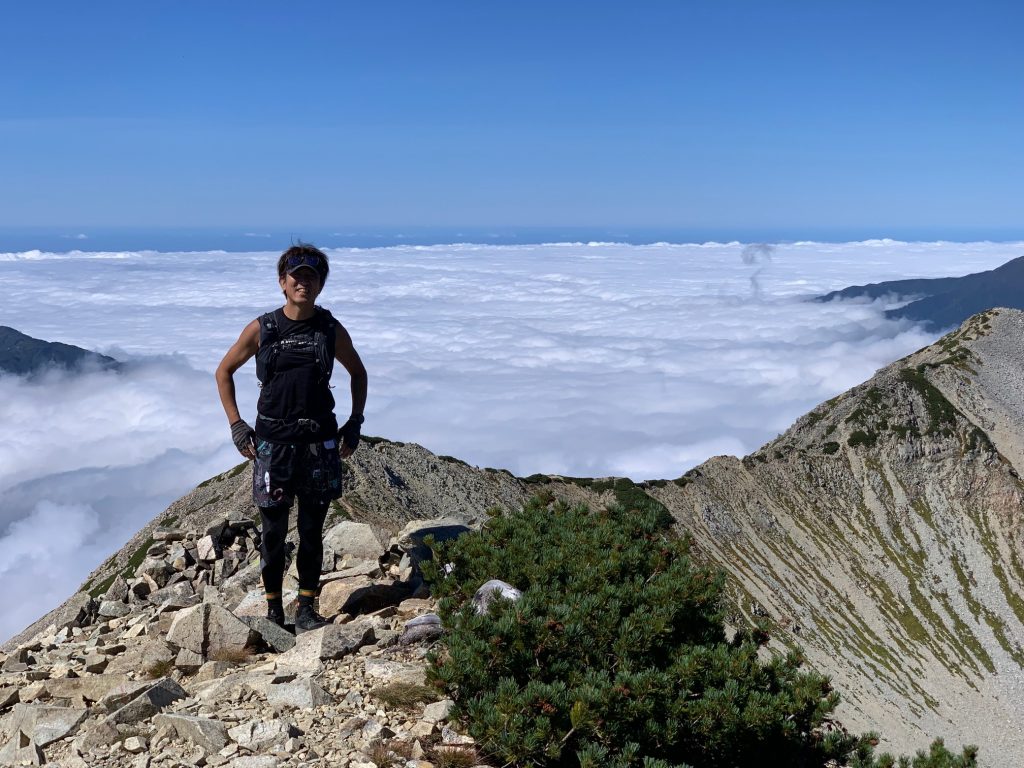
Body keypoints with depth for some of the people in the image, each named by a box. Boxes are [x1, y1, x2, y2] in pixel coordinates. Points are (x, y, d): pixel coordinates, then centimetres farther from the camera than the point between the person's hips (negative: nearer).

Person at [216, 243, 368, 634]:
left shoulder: (332, 330, 2)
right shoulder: (261, 330, -2)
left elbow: (358, 372, 18)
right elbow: (224, 371, 10)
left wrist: (356, 421, 9)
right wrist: (236, 425, 3)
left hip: (320, 444, 1)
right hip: (272, 443, -1)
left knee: (312, 531, 7)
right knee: (274, 531, 4)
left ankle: (306, 608, 17)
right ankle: (273, 609, 17)